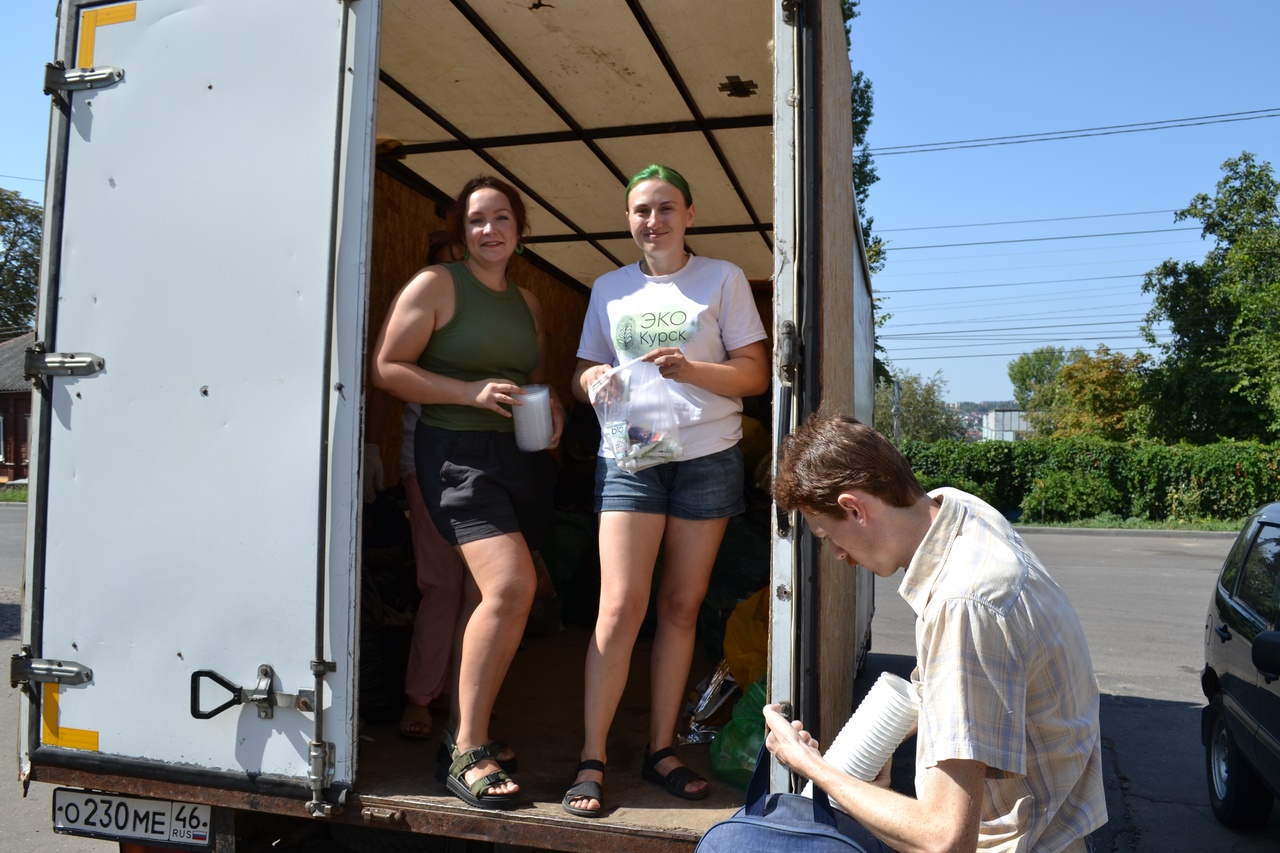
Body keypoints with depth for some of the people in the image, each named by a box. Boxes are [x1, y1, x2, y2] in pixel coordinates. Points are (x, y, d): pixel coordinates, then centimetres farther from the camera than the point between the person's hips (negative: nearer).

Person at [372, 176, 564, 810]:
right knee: (511, 586, -21)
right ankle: (468, 755, -9)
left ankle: (462, 729, 27)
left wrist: (552, 407, 6)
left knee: (484, 597, 11)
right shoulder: (435, 285, -2)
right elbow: (387, 367, -7)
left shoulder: (526, 301, 17)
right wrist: (471, 392, -16)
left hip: (523, 457, 7)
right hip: (458, 453, -6)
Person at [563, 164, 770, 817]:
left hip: (708, 458, 0)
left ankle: (660, 750, 17)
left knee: (682, 607, 5)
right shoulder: (609, 289, 13)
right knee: (621, 606, -9)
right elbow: (584, 376, 16)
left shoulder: (723, 279, 6)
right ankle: (592, 761, -1)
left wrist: (690, 369, -16)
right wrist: (593, 381, -8)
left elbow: (755, 373, 1)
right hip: (630, 456, 1)